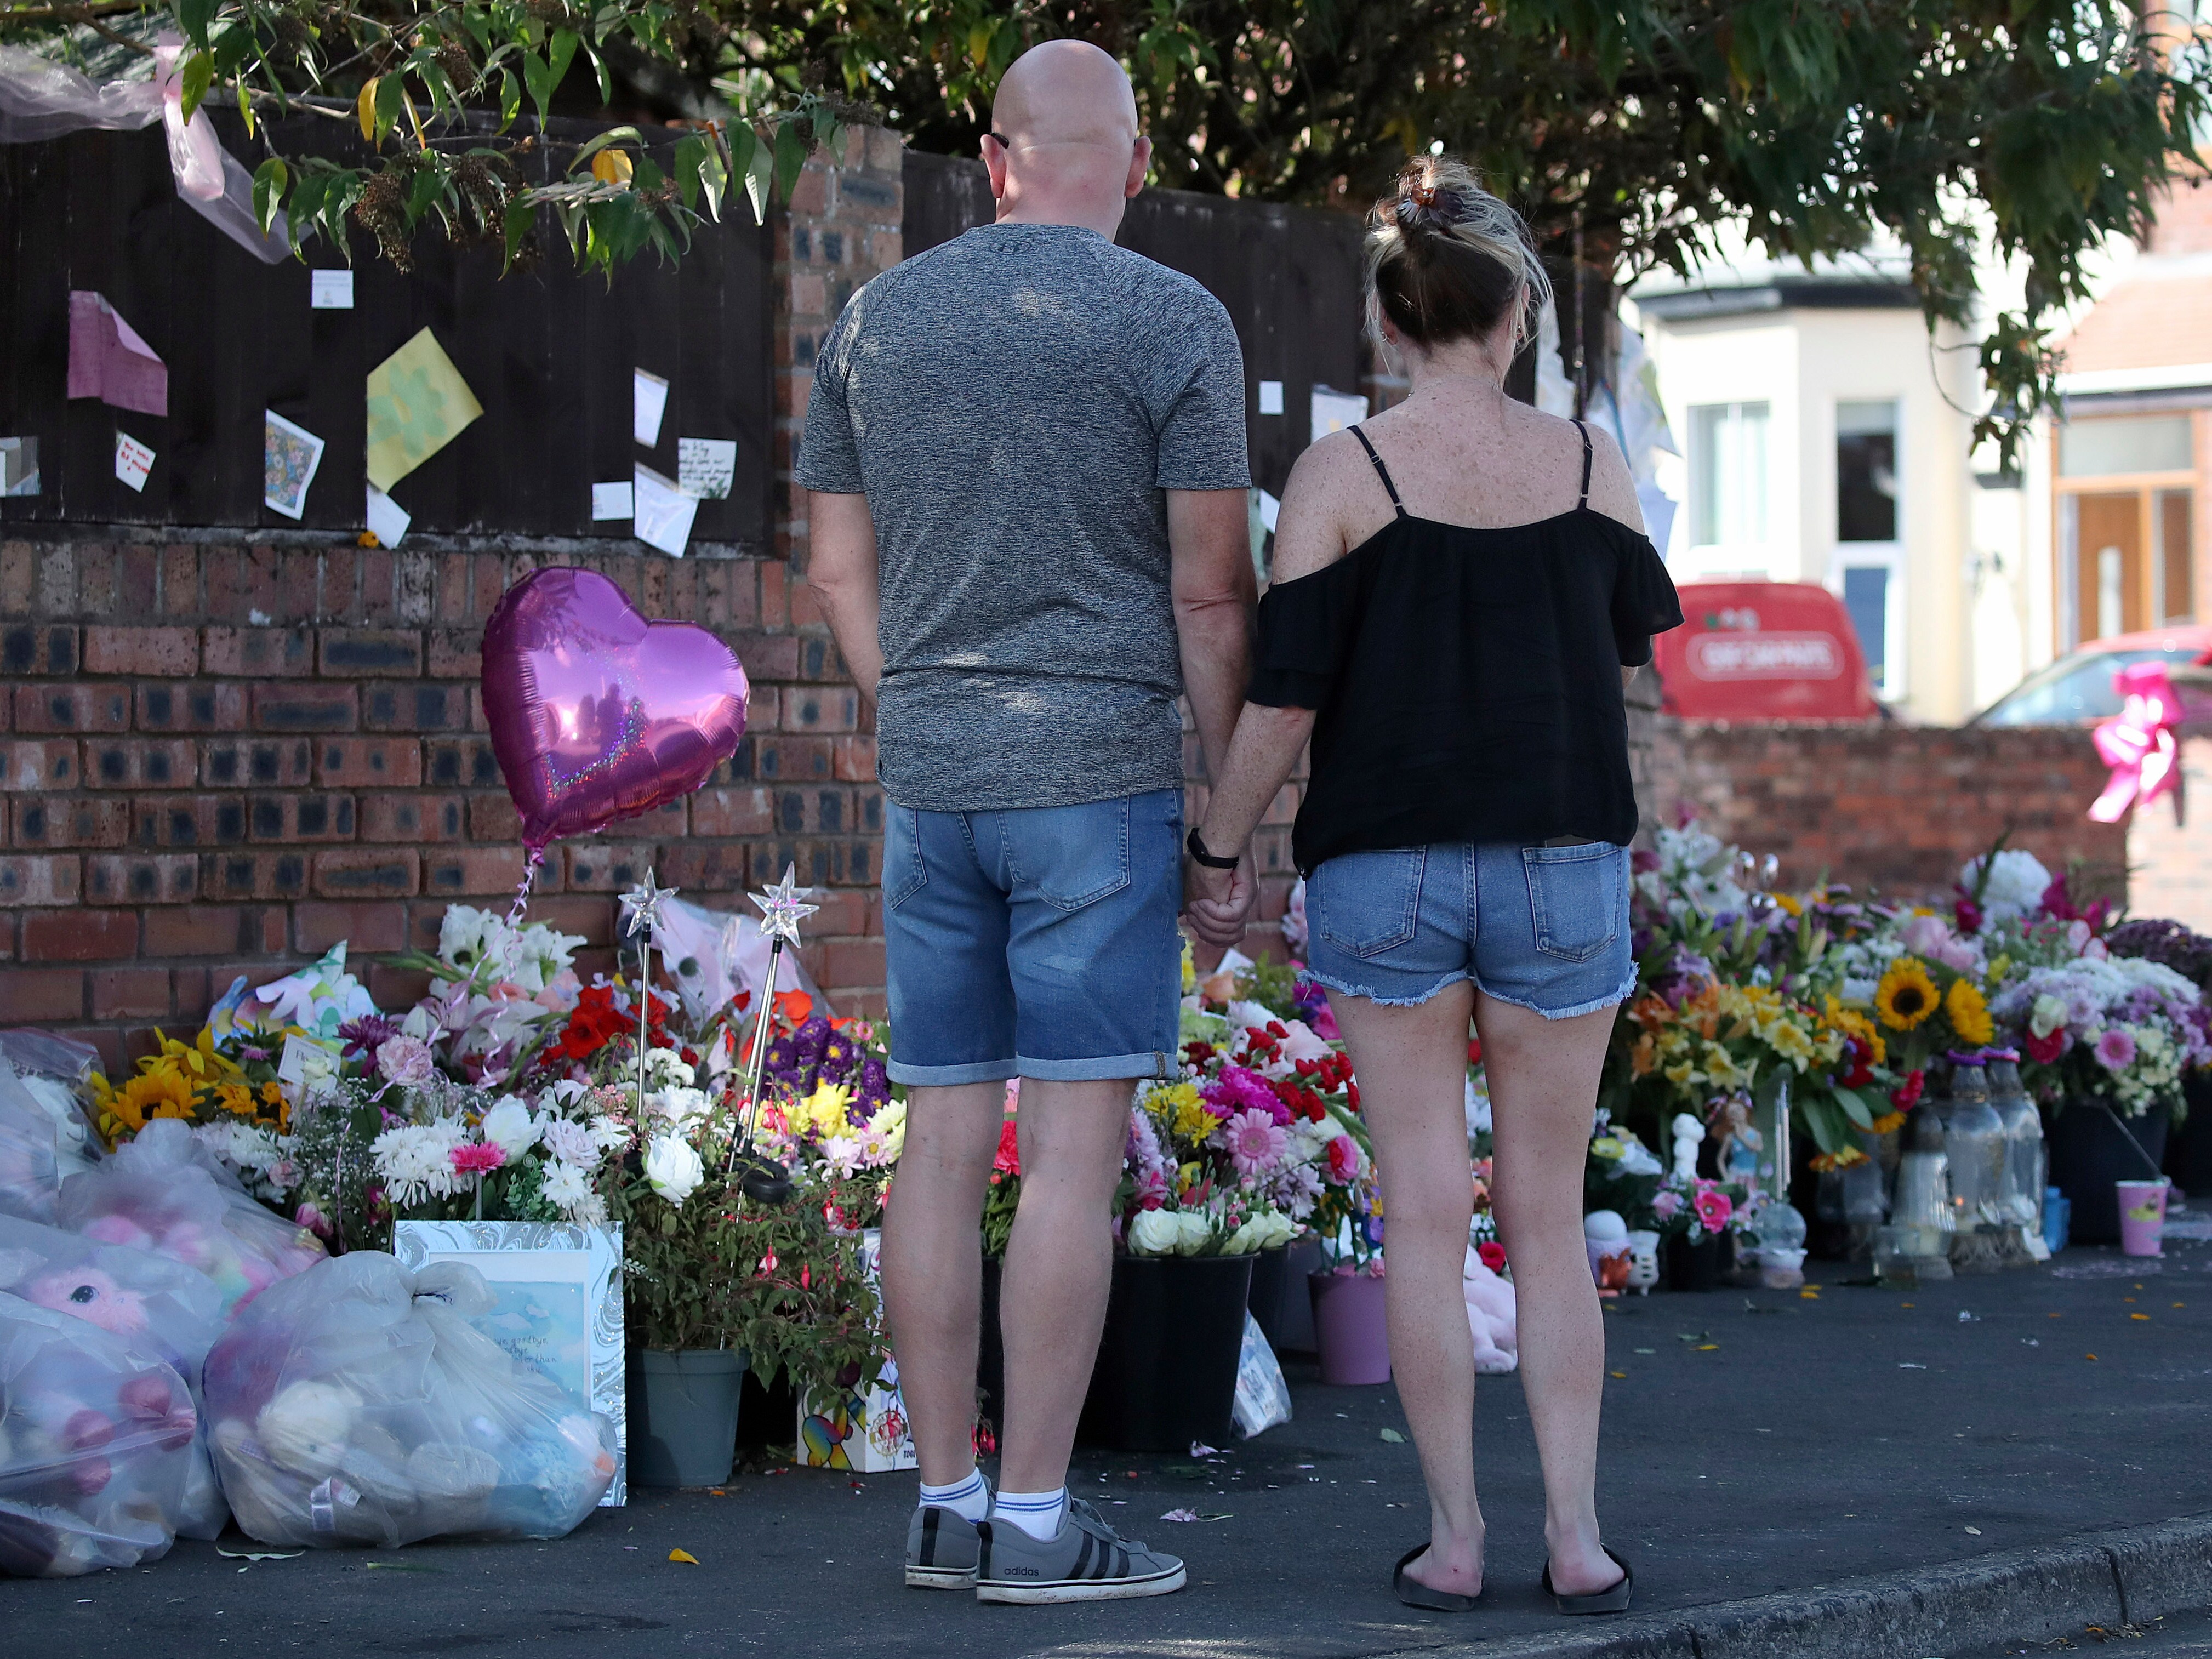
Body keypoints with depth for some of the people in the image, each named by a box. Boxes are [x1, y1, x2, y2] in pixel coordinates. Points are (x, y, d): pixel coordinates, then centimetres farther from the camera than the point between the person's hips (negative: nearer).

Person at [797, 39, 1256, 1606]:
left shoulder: (875, 320, 8)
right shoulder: (1175, 323, -7)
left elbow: (841, 566, 11)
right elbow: (1213, 587, -9)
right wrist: (1231, 798, 0)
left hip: (931, 781, 5)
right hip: (1103, 774, -5)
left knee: (946, 1138, 7)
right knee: (1078, 1144, -3)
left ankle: (948, 1507, 9)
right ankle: (1034, 1518, -4)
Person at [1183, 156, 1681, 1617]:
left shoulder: (1343, 474, -7)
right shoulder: (1589, 462, 0)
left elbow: (1286, 696, -7)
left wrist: (1222, 857, 5)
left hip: (1386, 875, -1)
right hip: (1564, 867, 2)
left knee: (1426, 1211, 5)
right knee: (1549, 1214, 9)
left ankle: (1454, 1539, 7)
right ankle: (1578, 1537, 6)